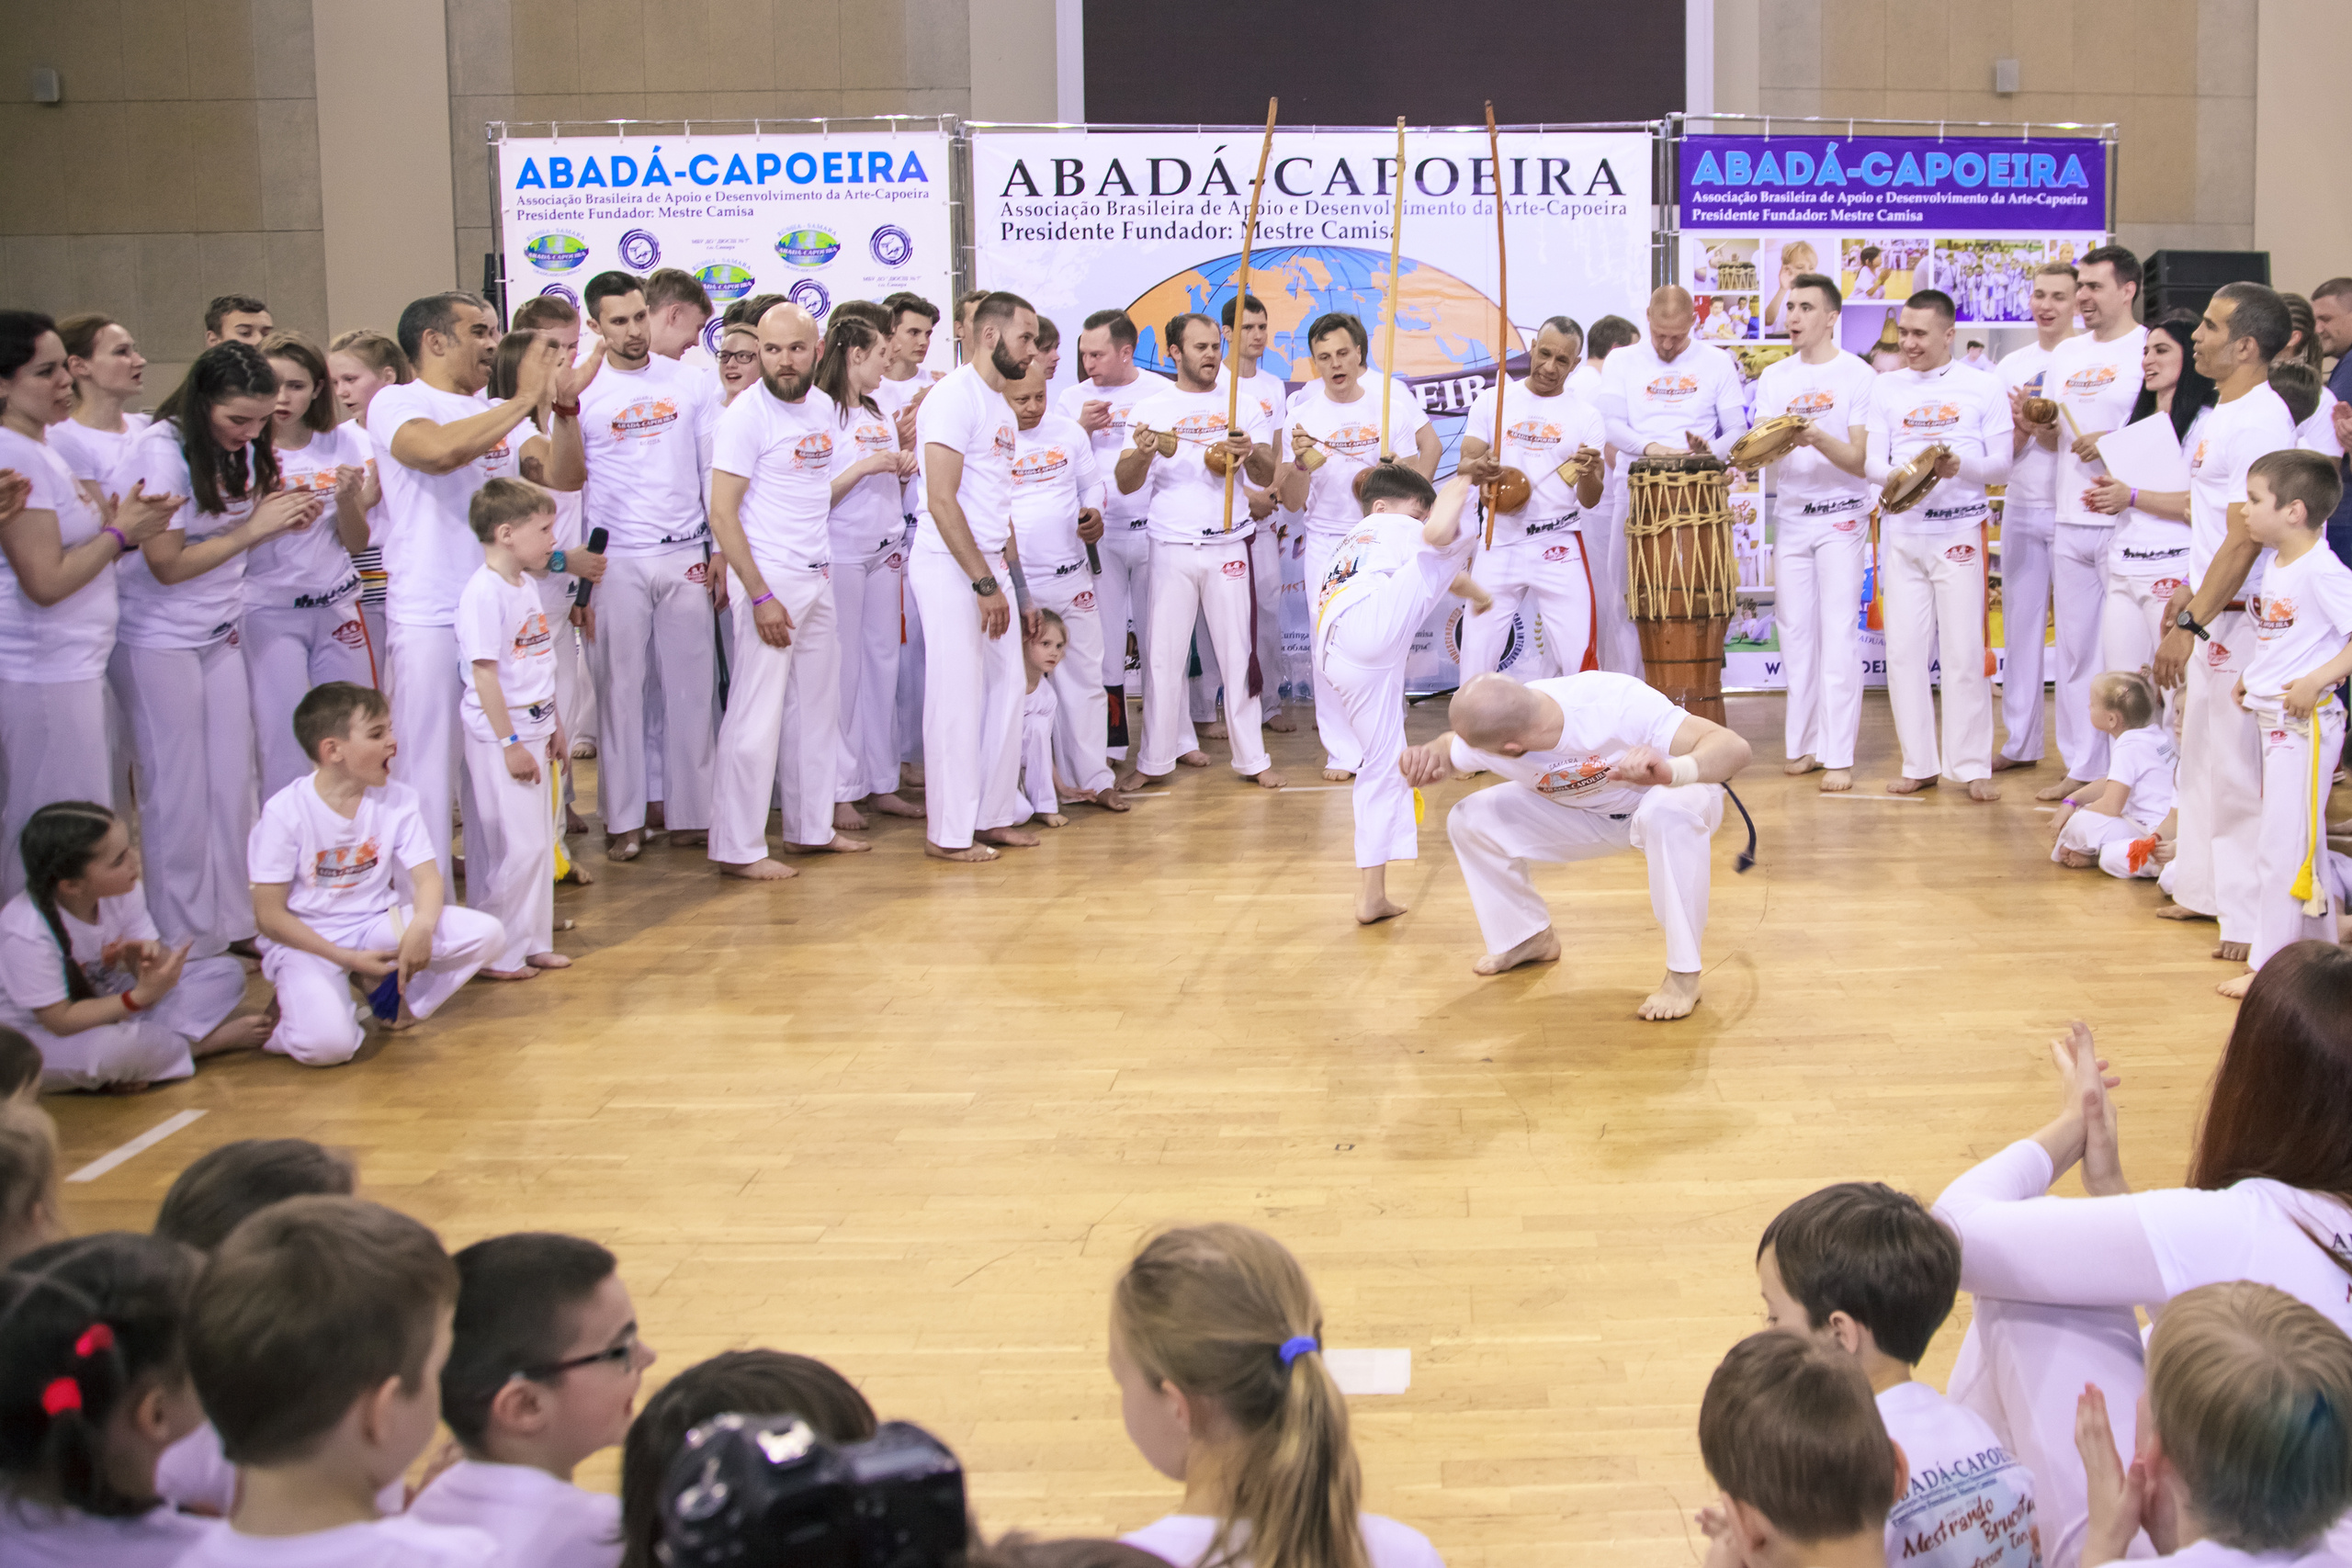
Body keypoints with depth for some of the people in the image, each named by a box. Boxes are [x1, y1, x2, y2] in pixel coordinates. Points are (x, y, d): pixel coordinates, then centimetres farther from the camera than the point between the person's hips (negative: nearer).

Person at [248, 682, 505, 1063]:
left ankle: (399, 996, 5)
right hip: (307, 940, -5)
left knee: (488, 933, -17)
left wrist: (422, 925, -28)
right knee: (328, 1044, -32)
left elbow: (427, 877, -4)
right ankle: (294, 1011, 5)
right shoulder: (286, 812, -15)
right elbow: (270, 915, -13)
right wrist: (346, 958, -20)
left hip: (377, 924, 5)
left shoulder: (399, 799, -2)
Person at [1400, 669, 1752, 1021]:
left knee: (1668, 813, -41)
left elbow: (1734, 748, -45)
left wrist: (1671, 771, -66)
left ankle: (1684, 974, -25)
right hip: (1588, 814, 5)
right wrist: (1420, 760, -27)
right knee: (1469, 820, -9)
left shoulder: (1620, 706, -41)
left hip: (1668, 794, -5)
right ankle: (1529, 939, 15)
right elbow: (1445, 750, -3)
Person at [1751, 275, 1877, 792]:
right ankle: (1805, 743, 15)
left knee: (1839, 636, -8)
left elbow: (1859, 459, -11)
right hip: (1791, 517, 5)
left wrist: (1818, 439, -29)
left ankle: (1839, 755, -8)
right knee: (1796, 633, 7)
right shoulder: (1773, 378, 9)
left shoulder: (1858, 376, -6)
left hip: (1841, 520, -5)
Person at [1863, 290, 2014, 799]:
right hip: (1903, 532, 3)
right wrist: (1900, 476, -18)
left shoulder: (1983, 388, 3)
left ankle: (1973, 766, 4)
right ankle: (1920, 764, 10)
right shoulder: (1887, 387, 9)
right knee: (1903, 651, 2)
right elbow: (1870, 462, 4)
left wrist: (1960, 465, -20)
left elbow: (2002, 465, 0)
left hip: (1960, 531, -3)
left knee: (1964, 652, -3)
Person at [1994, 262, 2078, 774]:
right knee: (2021, 626, 10)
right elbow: (2003, 452, 10)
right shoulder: (2012, 365, 11)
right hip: (2021, 509, 5)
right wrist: (2023, 426, -11)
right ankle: (2021, 742, 19)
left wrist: (2048, 433, -22)